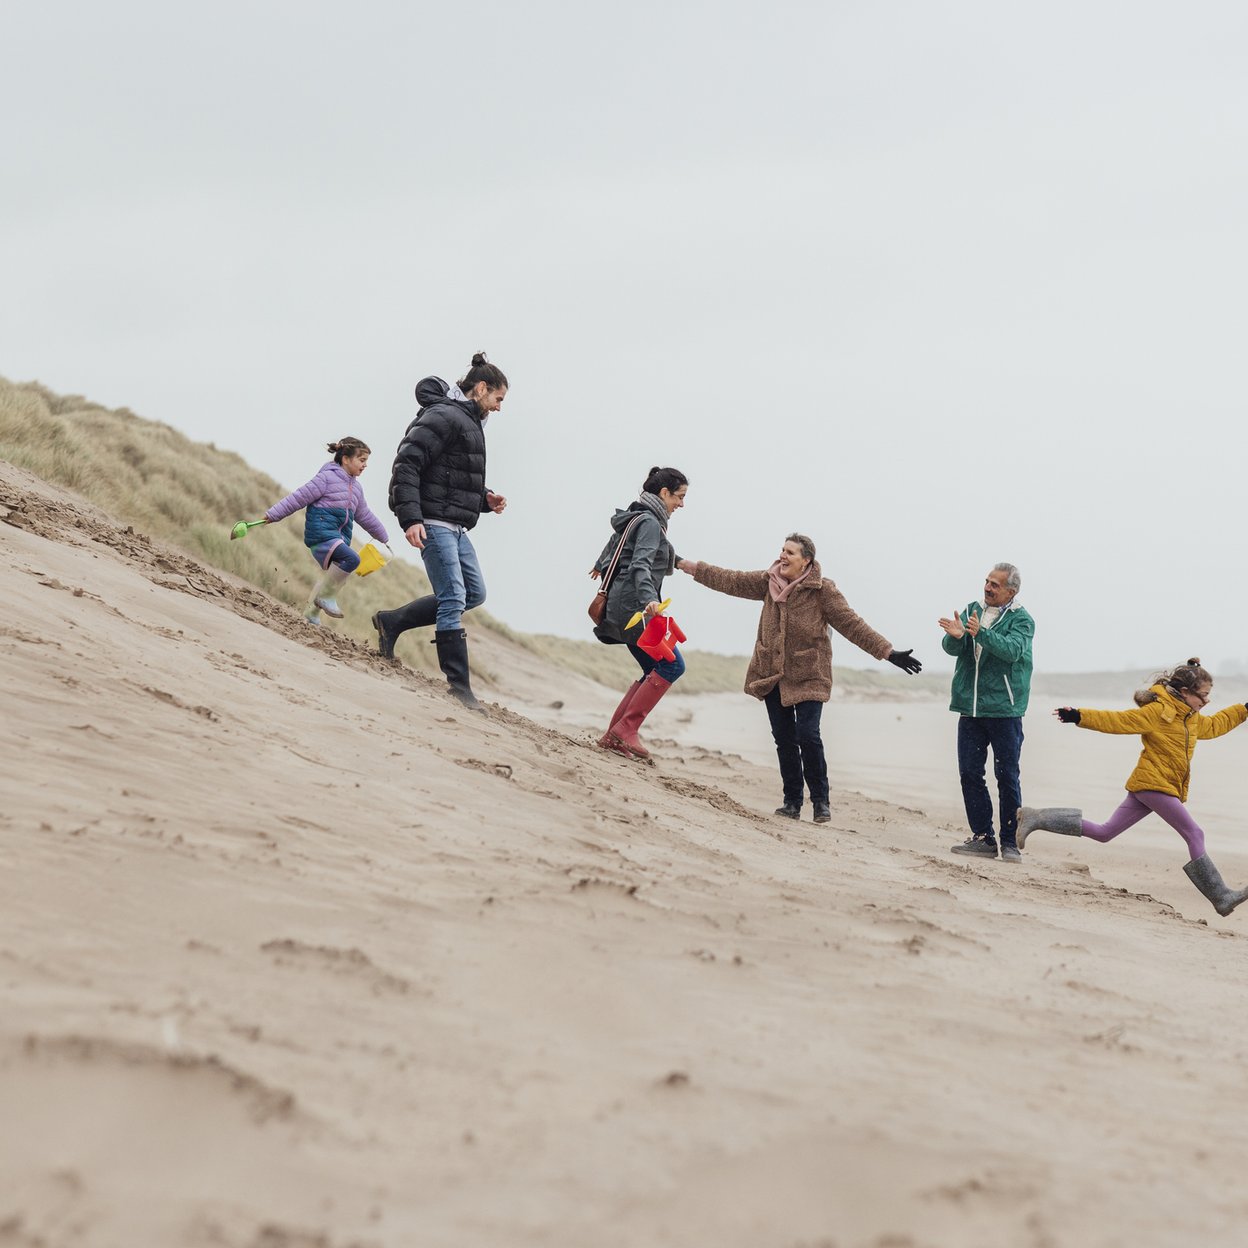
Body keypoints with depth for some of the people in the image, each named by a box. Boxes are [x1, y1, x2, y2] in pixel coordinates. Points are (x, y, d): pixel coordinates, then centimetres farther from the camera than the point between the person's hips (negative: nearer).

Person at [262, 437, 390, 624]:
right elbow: (300, 497, -6)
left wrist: (383, 537, 41)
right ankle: (325, 596, -15)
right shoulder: (327, 477, -4)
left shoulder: (356, 488, 21)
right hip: (320, 532, -9)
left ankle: (312, 612, 22)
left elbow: (364, 516, 34)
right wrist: (274, 514, -9)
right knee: (352, 559, -28)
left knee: (336, 577, 5)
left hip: (340, 537, 9)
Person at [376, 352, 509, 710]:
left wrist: (485, 498, 9)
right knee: (453, 597, -11)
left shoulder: (469, 422, 19)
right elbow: (406, 464, -20)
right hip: (432, 523, -10)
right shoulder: (442, 417, -12)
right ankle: (458, 686, -9)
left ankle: (391, 622, 18)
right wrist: (410, 518, -26)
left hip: (455, 526, 10)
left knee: (474, 593, 13)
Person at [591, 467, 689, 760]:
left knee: (655, 672, 9)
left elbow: (614, 541, 38)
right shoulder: (650, 522, -11)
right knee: (672, 665, -13)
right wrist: (649, 598, -42)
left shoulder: (637, 517, 19)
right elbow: (640, 564, -26)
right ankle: (626, 728, -14)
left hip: (624, 606, 10)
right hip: (633, 605, -10)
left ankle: (612, 736, 5)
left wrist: (601, 565, 59)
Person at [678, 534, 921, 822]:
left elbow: (852, 624, -10)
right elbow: (730, 581, 10)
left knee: (808, 736, -14)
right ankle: (792, 801, 15)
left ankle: (821, 800, 2)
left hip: (808, 677, -5)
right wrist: (685, 565, 9)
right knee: (784, 739, 6)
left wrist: (889, 652, -16)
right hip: (772, 674, 5)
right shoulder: (769, 582, 4)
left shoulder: (822, 590, -10)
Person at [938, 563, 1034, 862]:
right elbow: (951, 648, -1)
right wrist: (955, 636, -25)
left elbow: (1012, 649, -22)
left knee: (1007, 776, -2)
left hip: (1004, 709, -4)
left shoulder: (1021, 620, -3)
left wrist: (981, 633, -37)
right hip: (970, 708, 5)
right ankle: (982, 837, 11)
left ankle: (1010, 841, 3)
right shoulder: (972, 611, 10)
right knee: (970, 773, 4)